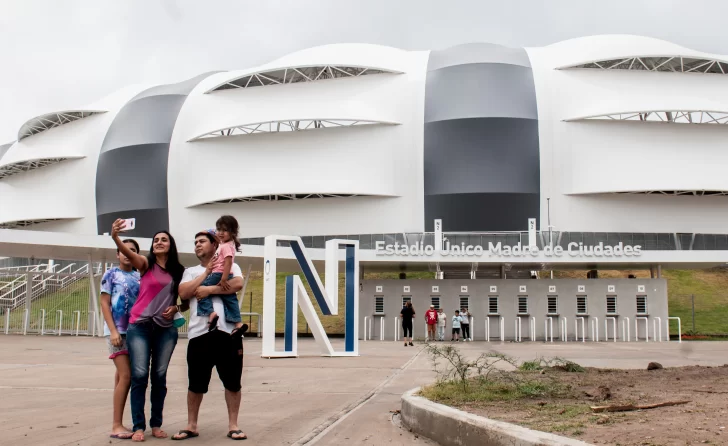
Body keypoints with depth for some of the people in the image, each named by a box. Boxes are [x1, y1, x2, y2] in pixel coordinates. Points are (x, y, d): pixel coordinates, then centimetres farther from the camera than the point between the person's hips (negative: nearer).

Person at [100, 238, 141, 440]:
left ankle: (117, 421, 13)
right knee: (126, 375, -12)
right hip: (117, 330, -5)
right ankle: (117, 425, -7)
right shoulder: (111, 275, -1)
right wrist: (113, 331, -14)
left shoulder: (139, 276, 11)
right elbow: (105, 304, -5)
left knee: (122, 375, 9)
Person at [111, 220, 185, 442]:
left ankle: (156, 424, 14)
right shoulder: (145, 263, 1)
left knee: (160, 377, 6)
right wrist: (115, 237, -40)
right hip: (140, 326, -2)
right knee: (139, 376, -7)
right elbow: (127, 252, -20)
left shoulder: (179, 271, 8)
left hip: (166, 329, 2)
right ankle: (138, 426, -2)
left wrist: (176, 308, -5)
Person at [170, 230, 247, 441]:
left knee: (232, 382, 3)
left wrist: (209, 289, -10)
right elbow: (183, 293, 0)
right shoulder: (191, 272, 19)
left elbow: (238, 284, -10)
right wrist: (207, 272, 0)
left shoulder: (229, 266, 11)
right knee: (196, 383, 7)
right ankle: (191, 426, 19)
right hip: (199, 333, 2)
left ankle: (233, 426, 13)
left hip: (227, 331, -2)